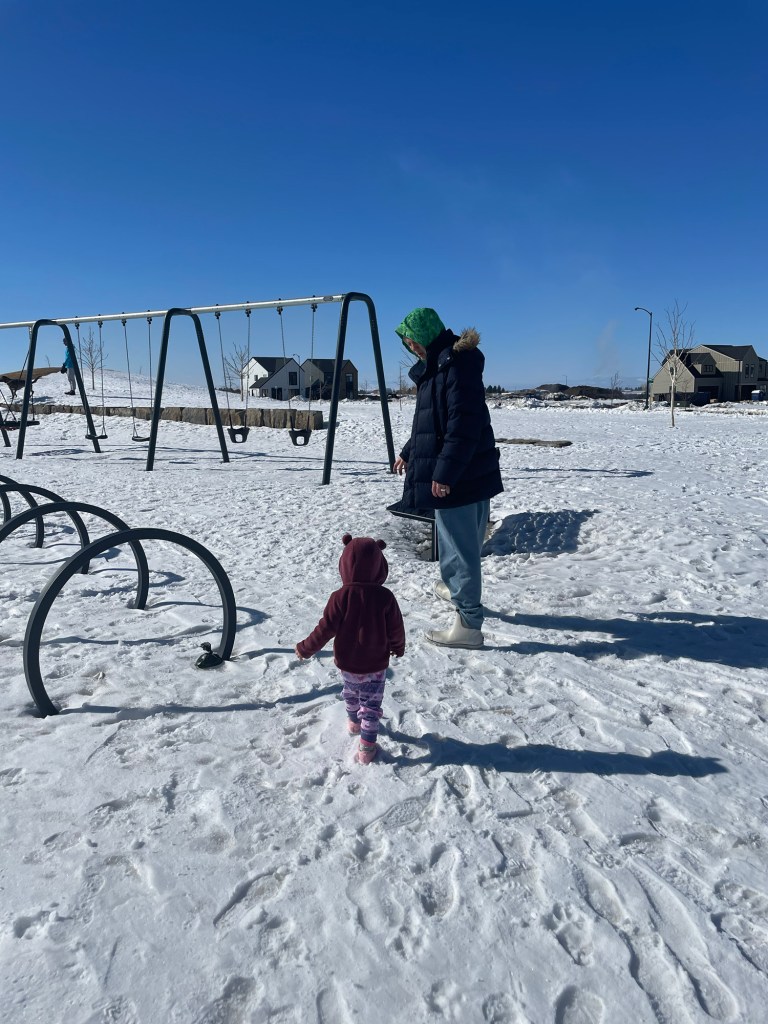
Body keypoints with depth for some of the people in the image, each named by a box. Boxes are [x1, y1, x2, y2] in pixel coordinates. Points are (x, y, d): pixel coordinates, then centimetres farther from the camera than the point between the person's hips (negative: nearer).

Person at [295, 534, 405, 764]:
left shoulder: (340, 597, -21)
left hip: (348, 662, 1)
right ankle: (366, 748, 16)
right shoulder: (385, 597, -17)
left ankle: (354, 722, 52)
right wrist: (398, 648, 14)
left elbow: (325, 629, -16)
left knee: (351, 694, 28)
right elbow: (395, 628, -7)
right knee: (371, 704, 12)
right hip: (377, 664, -1)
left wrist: (306, 649, -1)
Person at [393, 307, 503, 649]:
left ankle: (468, 624, 2)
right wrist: (409, 452, 34)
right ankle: (457, 589, 45)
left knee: (458, 546, -5)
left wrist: (443, 472, -27)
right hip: (469, 475, 10)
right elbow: (431, 420, 26)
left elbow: (463, 425, -25)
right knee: (464, 542, 25)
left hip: (458, 478, -10)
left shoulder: (456, 364, -16)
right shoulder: (438, 365, 16)